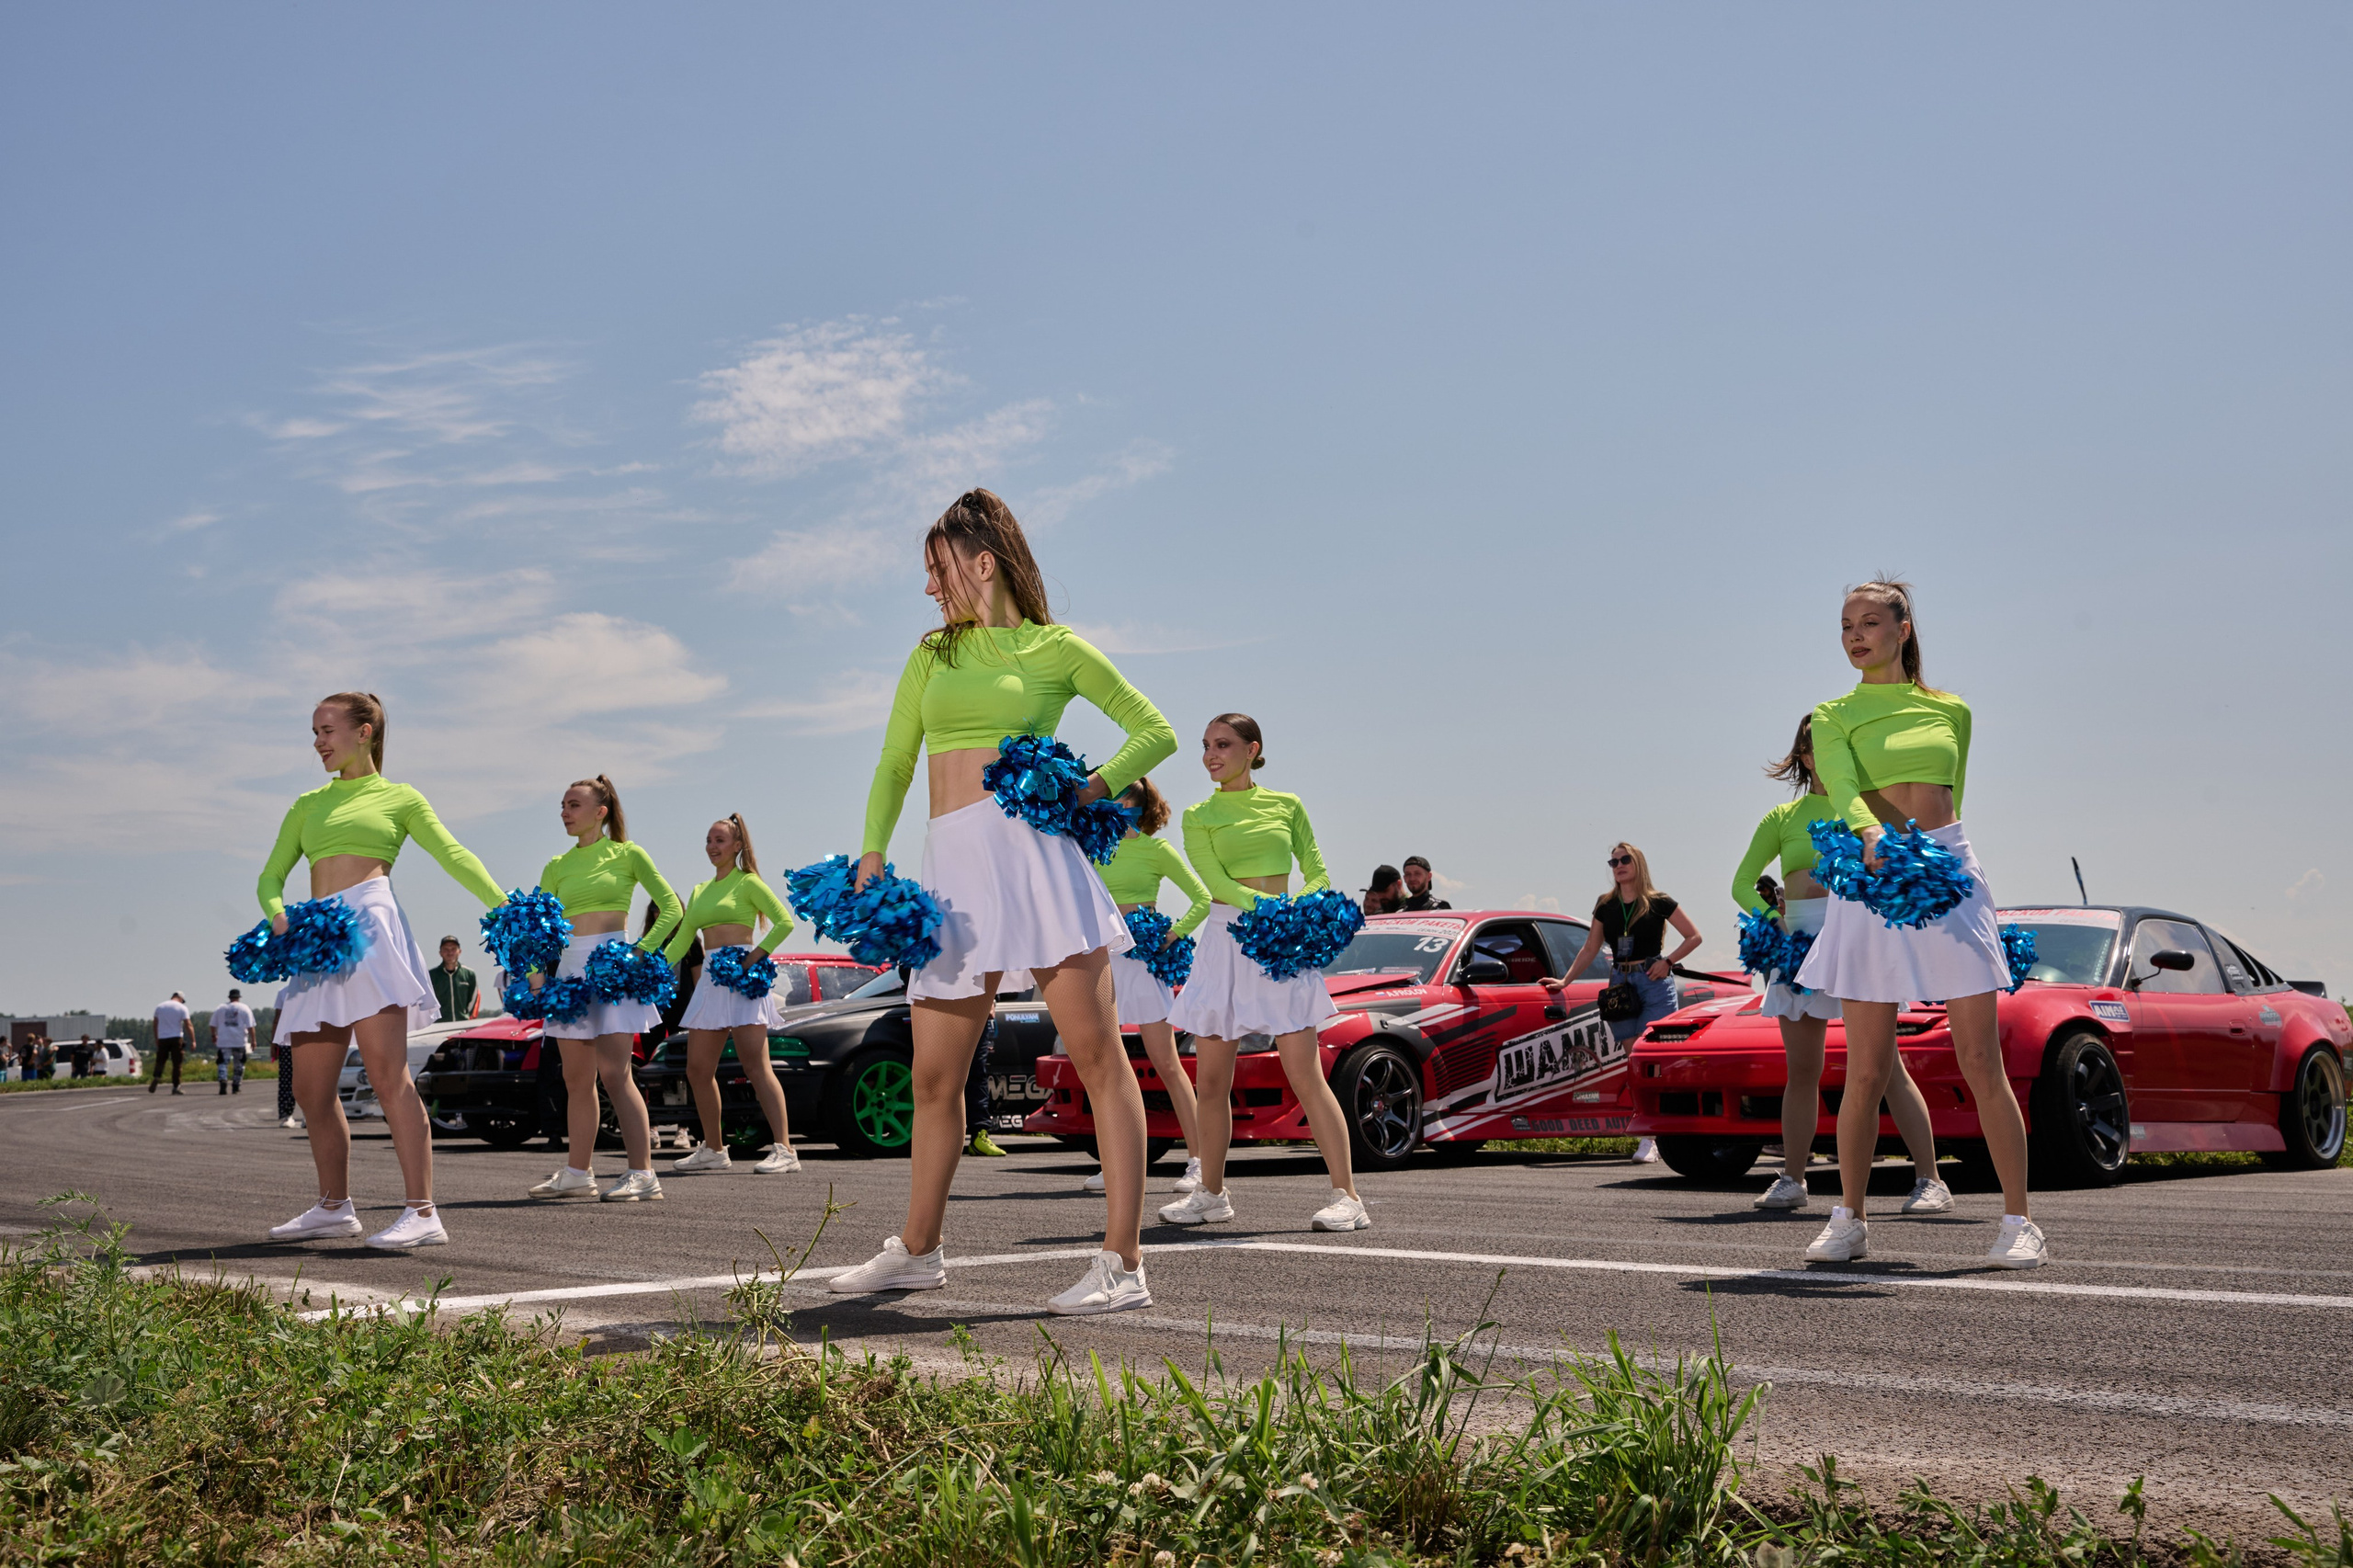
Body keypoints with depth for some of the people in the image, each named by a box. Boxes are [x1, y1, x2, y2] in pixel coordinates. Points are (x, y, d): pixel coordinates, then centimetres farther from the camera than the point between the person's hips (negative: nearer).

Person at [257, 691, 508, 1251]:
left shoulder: (399, 797, 12)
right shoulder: (308, 805, 25)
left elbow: (453, 854, 0)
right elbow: (271, 875, 19)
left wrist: (501, 902, -16)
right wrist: (277, 913, -5)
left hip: (368, 920, -6)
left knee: (387, 1075, -16)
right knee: (311, 1088, 7)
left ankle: (423, 1213, -20)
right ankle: (334, 1207, 21)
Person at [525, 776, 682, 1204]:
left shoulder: (628, 855, 2)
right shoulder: (557, 867, 15)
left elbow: (671, 908, -2)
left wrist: (642, 950, -15)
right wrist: (535, 970, -8)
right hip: (570, 968, 6)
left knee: (614, 1073, -15)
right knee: (577, 1079, 8)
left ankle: (642, 1175, -17)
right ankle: (578, 1173, 16)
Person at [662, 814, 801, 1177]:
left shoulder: (747, 882, 1)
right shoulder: (699, 891, 20)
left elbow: (784, 922, -9)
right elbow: (680, 943, 20)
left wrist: (756, 955, -18)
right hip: (711, 979, 8)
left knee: (756, 1067, -14)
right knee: (698, 1070, 6)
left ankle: (784, 1150, -17)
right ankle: (713, 1150, 17)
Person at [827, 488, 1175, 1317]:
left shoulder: (1056, 648, 7)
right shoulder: (933, 653, 20)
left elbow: (1156, 731, 8)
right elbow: (894, 765, 20)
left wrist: (1097, 786, -8)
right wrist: (871, 854, 5)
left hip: (1032, 848, -5)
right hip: (951, 866, 5)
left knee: (1097, 1053, -10)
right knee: (933, 1073, 9)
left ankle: (1123, 1264, -10)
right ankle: (918, 1250, 27)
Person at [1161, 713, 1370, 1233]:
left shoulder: (1287, 806, 10)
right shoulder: (1199, 816, 8)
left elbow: (1317, 877, 8)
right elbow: (1215, 882, -6)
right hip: (1226, 938, 2)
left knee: (1305, 1075, -10)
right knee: (1212, 1078, 3)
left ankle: (1347, 1198, -10)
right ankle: (1211, 1193, 18)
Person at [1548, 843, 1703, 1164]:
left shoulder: (1658, 903, 1)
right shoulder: (1605, 905, 13)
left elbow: (1694, 936, 5)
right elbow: (1590, 949, 18)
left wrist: (1668, 962, -6)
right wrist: (1564, 981, 12)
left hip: (1654, 984, -5)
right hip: (1620, 985, 5)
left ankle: (1648, 1139, -17)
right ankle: (1655, 1134, 7)